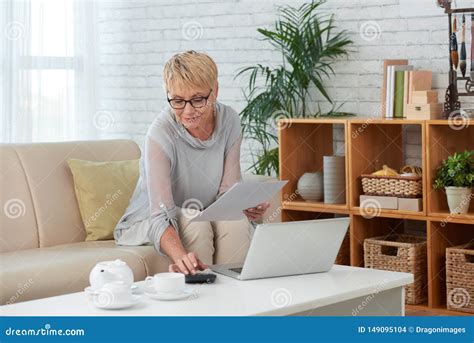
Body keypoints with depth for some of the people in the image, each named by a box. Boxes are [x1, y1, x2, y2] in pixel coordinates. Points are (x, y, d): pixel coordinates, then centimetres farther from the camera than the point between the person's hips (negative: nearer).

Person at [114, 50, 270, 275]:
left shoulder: (229, 121, -12)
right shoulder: (161, 133, -26)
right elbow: (161, 217, -34)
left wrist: (247, 206, -32)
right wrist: (180, 257, -53)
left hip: (208, 216, 4)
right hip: (148, 223, -4)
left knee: (236, 221, -27)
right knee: (195, 221, -33)